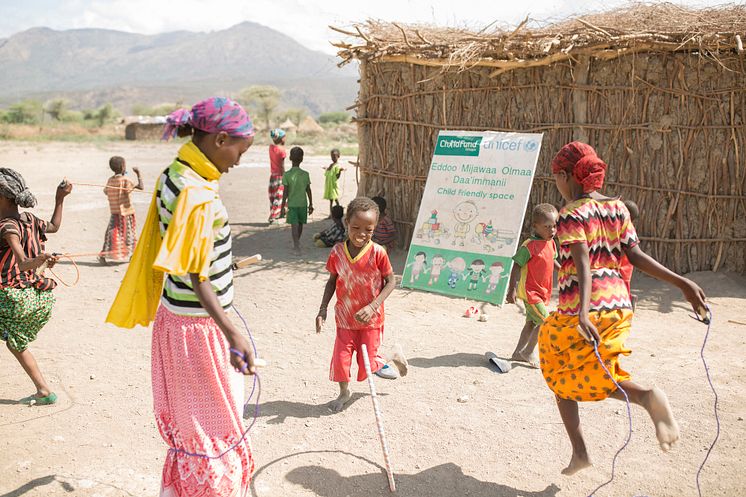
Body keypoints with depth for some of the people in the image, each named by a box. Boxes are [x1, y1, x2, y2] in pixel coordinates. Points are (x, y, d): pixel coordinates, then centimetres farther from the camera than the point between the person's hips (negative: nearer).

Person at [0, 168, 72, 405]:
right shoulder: (31, 221, 7)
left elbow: (22, 263, -27)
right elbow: (54, 226, 30)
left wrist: (41, 260, -47)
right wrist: (60, 199, 26)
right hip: (41, 299, 8)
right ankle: (44, 391, 21)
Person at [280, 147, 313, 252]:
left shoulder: (287, 175, -10)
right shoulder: (305, 174, -3)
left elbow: (285, 192, -9)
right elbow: (309, 191, 1)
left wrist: (283, 207, -3)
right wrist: (311, 205, 11)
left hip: (292, 204, -3)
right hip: (303, 203, 3)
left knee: (294, 225, -2)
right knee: (300, 224, 17)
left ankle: (296, 245, -11)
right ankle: (297, 242, 34)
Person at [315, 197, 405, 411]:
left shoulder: (377, 253, -19)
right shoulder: (337, 252, -10)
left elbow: (391, 282, -10)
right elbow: (332, 281, 4)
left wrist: (372, 307, -21)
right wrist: (322, 309, -4)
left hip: (370, 319, -2)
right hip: (345, 317, 3)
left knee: (367, 365, 5)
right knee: (341, 357, 3)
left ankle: (392, 359, 38)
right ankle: (344, 392, 33)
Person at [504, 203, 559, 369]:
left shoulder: (551, 243, 5)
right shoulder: (529, 246, -20)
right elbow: (517, 267, -19)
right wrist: (512, 289, -23)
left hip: (542, 292, 9)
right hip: (530, 292, -9)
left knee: (532, 323, 16)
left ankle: (519, 354, 27)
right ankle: (529, 354, 3)